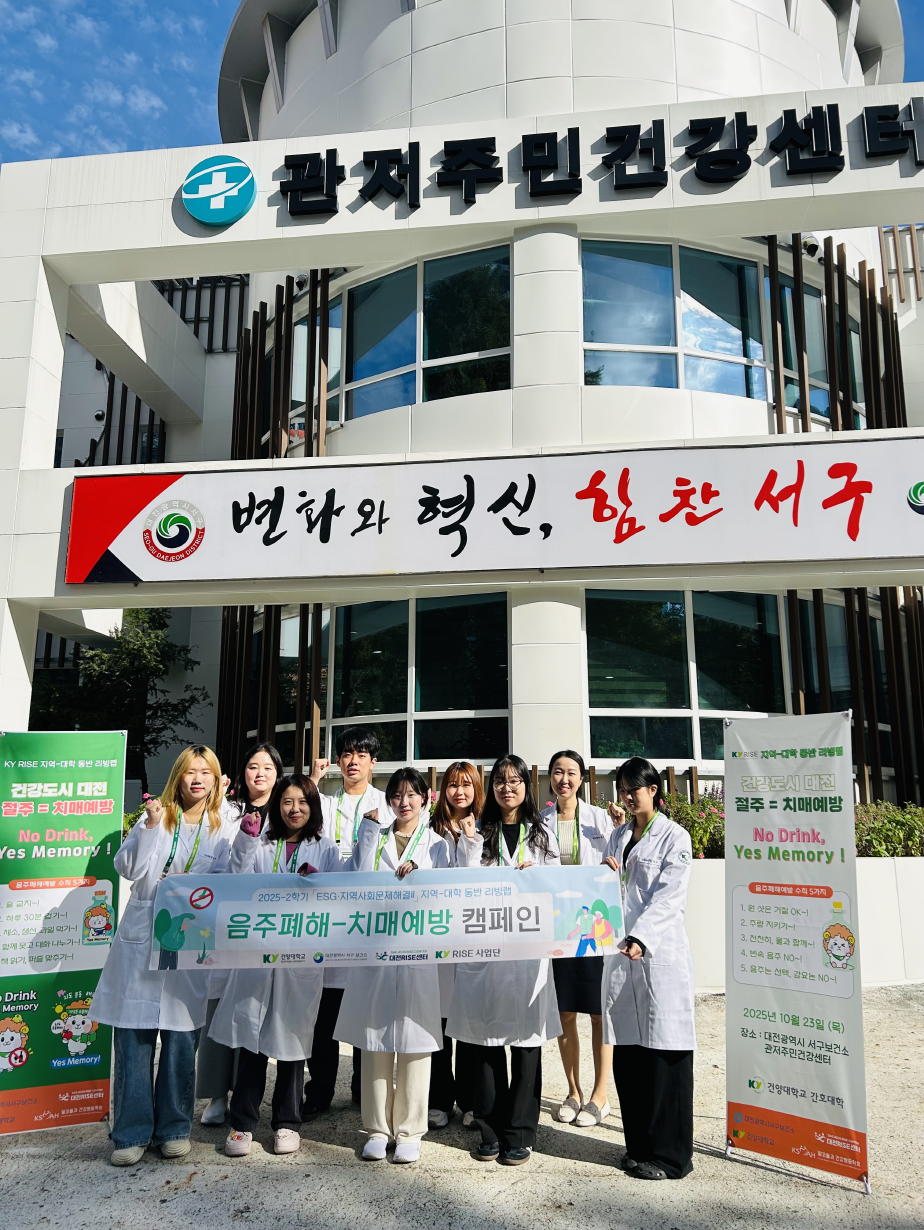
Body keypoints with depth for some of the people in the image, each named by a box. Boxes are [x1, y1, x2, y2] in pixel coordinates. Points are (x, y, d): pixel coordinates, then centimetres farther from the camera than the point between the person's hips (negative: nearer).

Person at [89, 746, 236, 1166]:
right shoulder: (156, 816, 7)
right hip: (141, 938, 0)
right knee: (134, 1036, 2)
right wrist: (150, 827, -13)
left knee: (181, 1038, 4)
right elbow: (128, 868, -3)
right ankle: (132, 1132, 15)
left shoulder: (224, 830, 7)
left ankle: (174, 1127, 20)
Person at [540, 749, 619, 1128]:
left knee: (599, 1011, 5)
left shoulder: (600, 818, 0)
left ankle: (600, 1095, 18)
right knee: (565, 1012, 10)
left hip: (595, 924, -2)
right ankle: (573, 1091, 26)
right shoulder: (539, 821, 4)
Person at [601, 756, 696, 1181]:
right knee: (626, 1053, 10)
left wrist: (640, 938, -24)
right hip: (620, 951, 6)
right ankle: (639, 1145, 23)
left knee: (664, 1051, -2)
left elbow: (668, 897, -13)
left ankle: (668, 1154, 10)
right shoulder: (618, 837, 15)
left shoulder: (674, 836, -3)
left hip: (659, 953, -6)